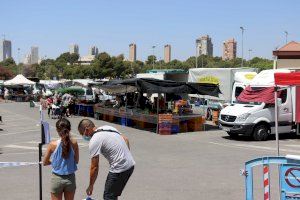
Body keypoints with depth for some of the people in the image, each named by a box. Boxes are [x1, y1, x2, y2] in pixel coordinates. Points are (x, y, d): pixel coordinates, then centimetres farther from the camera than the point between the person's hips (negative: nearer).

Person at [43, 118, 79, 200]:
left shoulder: (53, 144, -14)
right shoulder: (74, 143, -10)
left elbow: (45, 162, -2)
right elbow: (76, 161, 2)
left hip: (57, 178, -1)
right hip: (70, 178, 2)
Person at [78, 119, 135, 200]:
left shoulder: (94, 141, -13)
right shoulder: (108, 127, 10)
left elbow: (94, 167, -10)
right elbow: (126, 140, 15)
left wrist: (91, 186, 1)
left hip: (119, 169, -9)